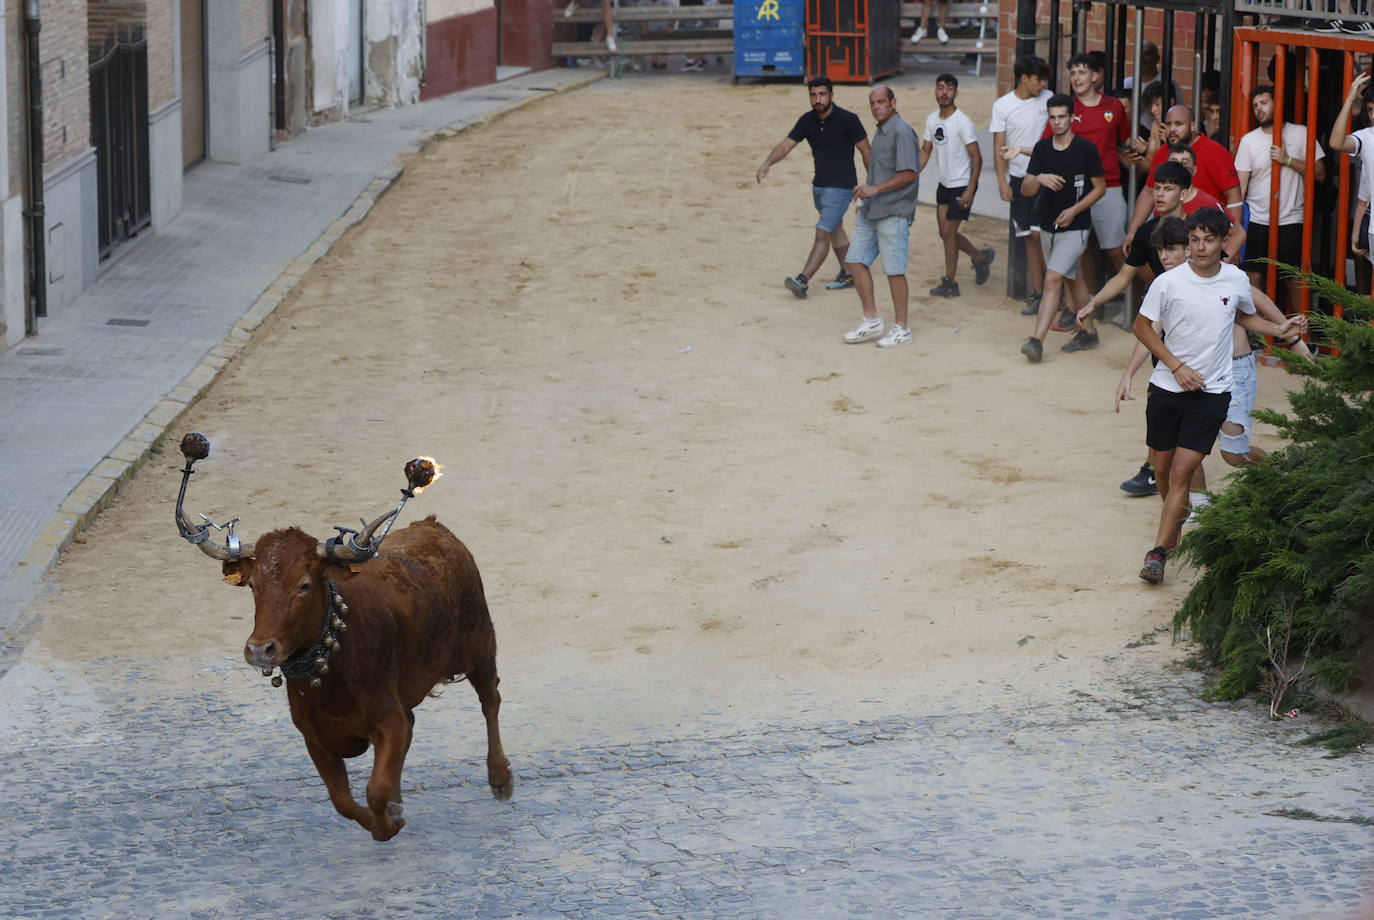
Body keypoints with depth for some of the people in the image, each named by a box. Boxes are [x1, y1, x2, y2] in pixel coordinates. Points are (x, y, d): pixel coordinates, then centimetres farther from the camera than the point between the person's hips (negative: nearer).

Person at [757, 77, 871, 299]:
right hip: (819, 186, 7)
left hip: (841, 187, -7)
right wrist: (767, 164, -20)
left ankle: (802, 281, -23)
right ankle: (848, 274, 35)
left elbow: (865, 150, -8)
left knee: (823, 233, -15)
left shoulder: (847, 120, -16)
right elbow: (786, 145, -2)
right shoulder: (807, 121, 0)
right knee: (834, 231, 20)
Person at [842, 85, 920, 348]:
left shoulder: (902, 133, -13)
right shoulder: (880, 131, 17)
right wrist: (865, 194, 19)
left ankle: (901, 327, 5)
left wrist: (875, 189, -23)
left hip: (893, 212, -10)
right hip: (870, 210, 10)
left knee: (894, 270, -4)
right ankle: (871, 320, 14)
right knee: (855, 261, 7)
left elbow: (909, 173, -20)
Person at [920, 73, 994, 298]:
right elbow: (925, 151, 15)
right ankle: (980, 257, 32)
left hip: (962, 185, -7)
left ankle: (950, 283, 6)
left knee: (948, 231, -5)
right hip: (944, 184, 7)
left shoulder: (963, 122, -18)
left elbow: (977, 158, -17)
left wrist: (970, 190, -22)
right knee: (944, 232, 10)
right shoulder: (932, 120, 4)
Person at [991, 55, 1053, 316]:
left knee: (1040, 233, -13)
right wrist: (1002, 181, -6)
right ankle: (1037, 292, 13)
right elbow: (999, 147, 1)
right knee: (1031, 238, 5)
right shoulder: (1003, 105, 0)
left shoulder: (1048, 99, 3)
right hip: (1019, 177, 1)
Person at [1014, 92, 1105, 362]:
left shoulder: (1086, 149, -9)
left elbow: (1100, 188, -2)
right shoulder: (1042, 148, 3)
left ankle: (1037, 340, -22)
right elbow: (1025, 190, 1)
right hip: (1048, 226, 6)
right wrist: (1039, 179, -21)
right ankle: (1088, 332, 34)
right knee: (1072, 279, 19)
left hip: (1074, 227, -6)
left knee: (1053, 279, -17)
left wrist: (1074, 210, -14)